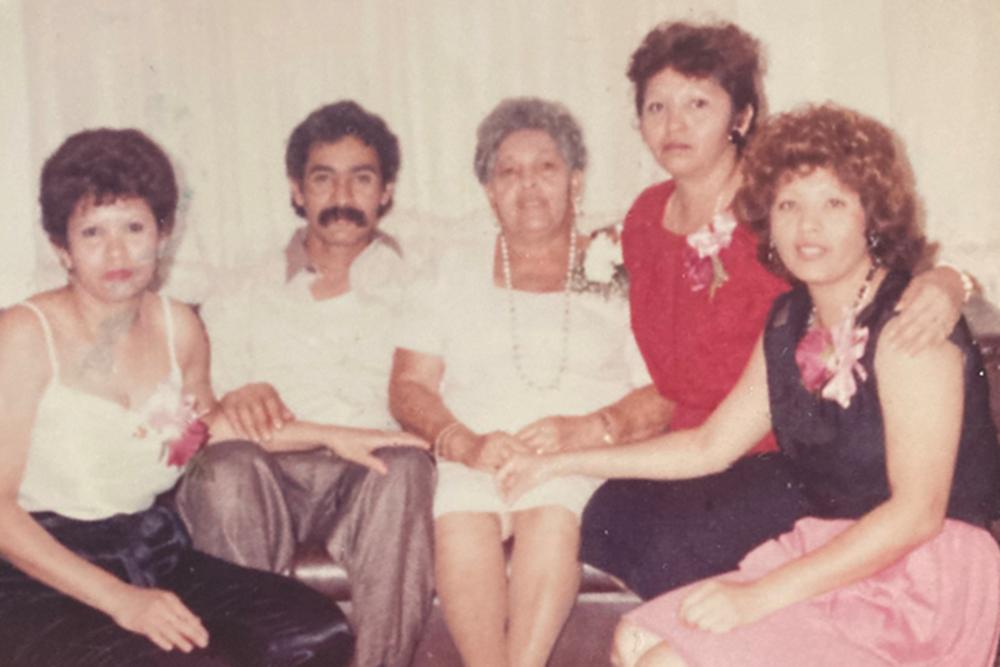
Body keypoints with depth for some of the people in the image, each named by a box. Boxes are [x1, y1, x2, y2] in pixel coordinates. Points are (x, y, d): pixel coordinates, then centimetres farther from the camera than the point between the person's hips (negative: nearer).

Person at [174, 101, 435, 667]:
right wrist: (242, 400, -14)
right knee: (229, 465, -33)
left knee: (406, 468, -35)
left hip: (371, 477, -1)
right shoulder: (244, 298, 21)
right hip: (269, 477, 1)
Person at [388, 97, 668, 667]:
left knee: (553, 512, -33)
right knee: (461, 515, -32)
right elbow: (408, 387, 10)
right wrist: (466, 443, -10)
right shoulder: (455, 272, 20)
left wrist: (586, 430, -14)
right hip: (473, 460, 1)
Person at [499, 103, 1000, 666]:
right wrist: (563, 463, 15)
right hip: (829, 554, 8)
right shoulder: (790, 322, 10)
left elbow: (917, 513, -20)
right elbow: (709, 447, 18)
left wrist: (762, 596, -22)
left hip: (925, 582, -8)